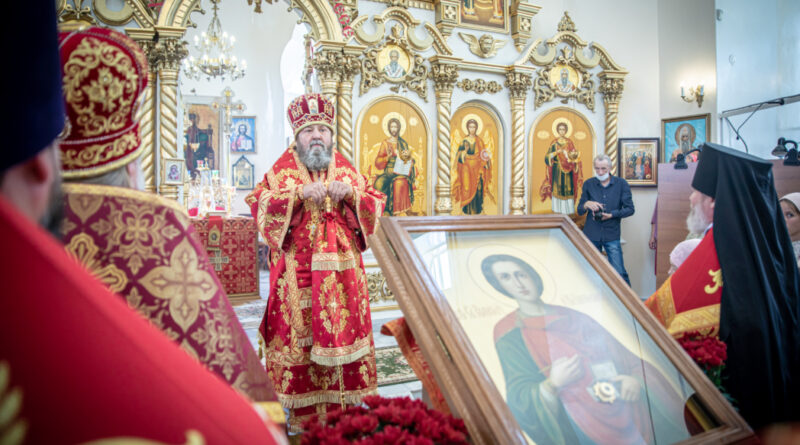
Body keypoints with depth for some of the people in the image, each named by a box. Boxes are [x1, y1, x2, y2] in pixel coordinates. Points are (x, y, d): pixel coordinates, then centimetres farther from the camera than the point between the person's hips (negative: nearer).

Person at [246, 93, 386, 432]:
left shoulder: (345, 169, 12)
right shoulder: (283, 169, 5)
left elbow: (375, 205, 9)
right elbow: (259, 206, -7)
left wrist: (351, 193, -10)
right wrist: (299, 194, -18)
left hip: (341, 271, 3)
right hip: (297, 273, -2)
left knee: (342, 330, 4)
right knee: (300, 335, 0)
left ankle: (342, 403, 17)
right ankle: (303, 412, 12)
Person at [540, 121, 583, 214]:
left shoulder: (569, 142, 6)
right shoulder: (554, 143, 5)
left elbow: (574, 155, 3)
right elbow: (548, 157, 0)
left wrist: (573, 155, -20)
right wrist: (556, 152, -16)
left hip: (567, 171, 0)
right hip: (557, 171, 0)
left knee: (567, 190, -4)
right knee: (557, 190, -2)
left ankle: (567, 212, 2)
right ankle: (557, 212, 3)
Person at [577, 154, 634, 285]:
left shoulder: (621, 184, 1)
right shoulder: (588, 184, 5)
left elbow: (630, 209, 1)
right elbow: (579, 210, 7)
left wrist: (611, 215, -14)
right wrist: (587, 204, -16)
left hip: (612, 236, -2)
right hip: (591, 235, 2)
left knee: (619, 272, -6)